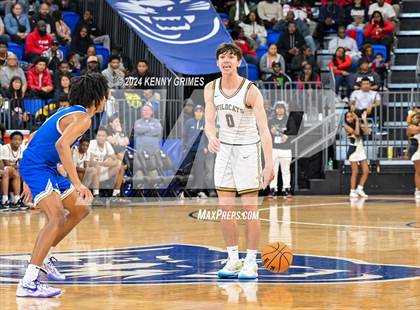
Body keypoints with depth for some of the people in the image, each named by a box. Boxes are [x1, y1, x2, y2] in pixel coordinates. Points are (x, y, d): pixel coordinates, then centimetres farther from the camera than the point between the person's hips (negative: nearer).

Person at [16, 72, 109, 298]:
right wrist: (77, 184, -33)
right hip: (37, 168, -10)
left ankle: (45, 256, 27)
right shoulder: (82, 118, -12)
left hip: (45, 168, 10)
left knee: (80, 209, 19)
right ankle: (28, 283, -33)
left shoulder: (69, 112, 19)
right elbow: (61, 145, -30)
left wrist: (28, 180, 26)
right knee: (57, 218, -25)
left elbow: (34, 138, 24)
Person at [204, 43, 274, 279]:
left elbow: (264, 129, -20)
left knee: (250, 209, -4)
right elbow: (209, 121, -4)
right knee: (225, 208, 3)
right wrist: (212, 138, -29)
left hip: (248, 150, -5)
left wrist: (269, 164, -27)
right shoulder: (211, 89, -3)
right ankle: (233, 260, 13)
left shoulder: (251, 91, -18)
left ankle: (251, 262, 4)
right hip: (225, 149, 5)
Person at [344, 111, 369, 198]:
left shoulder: (359, 125, 9)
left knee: (366, 171, 0)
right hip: (353, 150, -6)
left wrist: (364, 120, -4)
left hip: (361, 149, 6)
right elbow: (356, 132, -21)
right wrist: (357, 120, -15)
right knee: (355, 172, -5)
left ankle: (359, 189, 11)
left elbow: (366, 132, -6)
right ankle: (352, 191, 3)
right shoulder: (347, 126, -7)